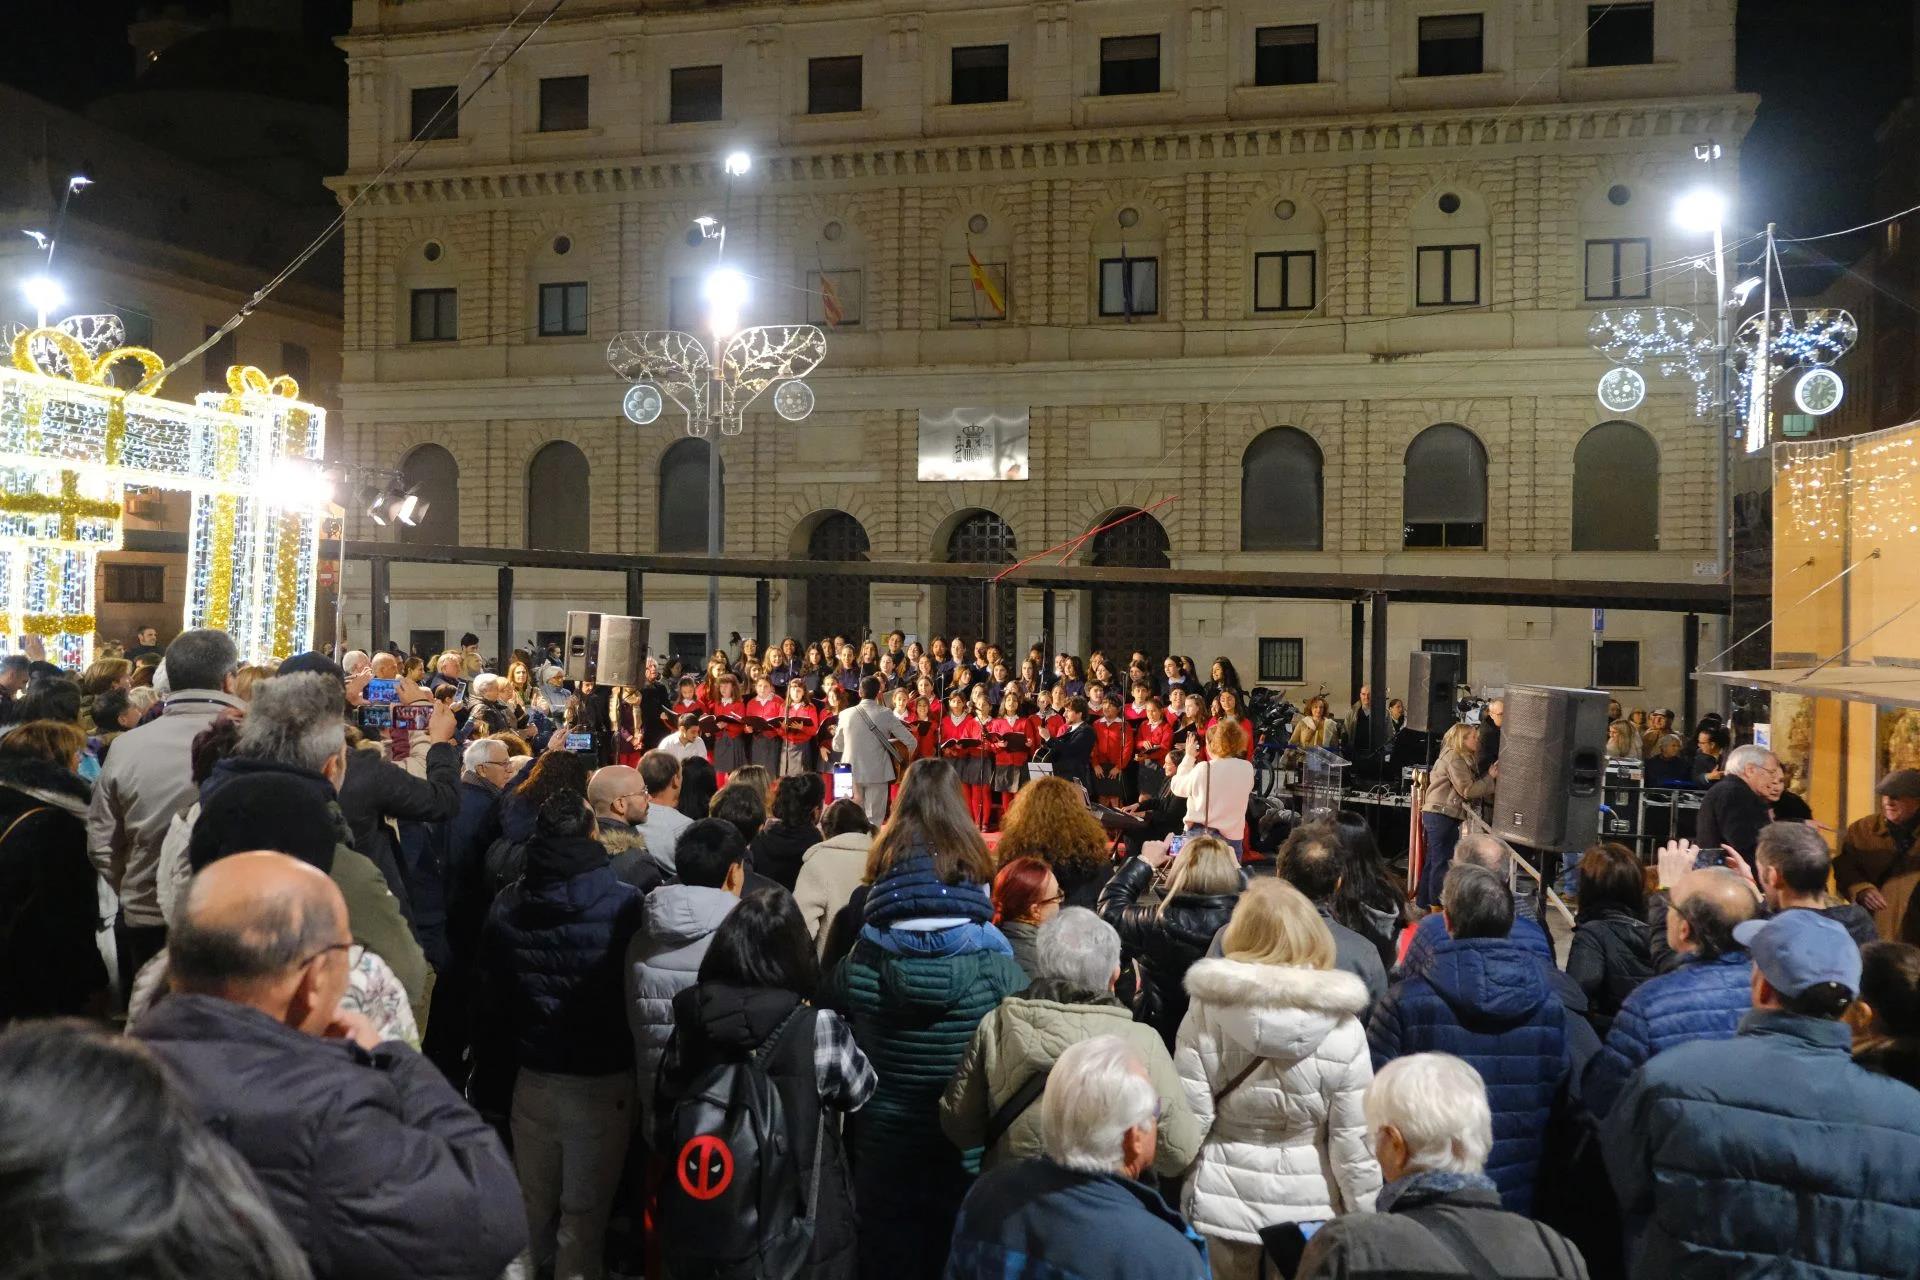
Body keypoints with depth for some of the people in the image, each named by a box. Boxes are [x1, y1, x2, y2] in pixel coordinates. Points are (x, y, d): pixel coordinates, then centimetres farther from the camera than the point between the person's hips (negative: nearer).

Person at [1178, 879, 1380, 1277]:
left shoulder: (1206, 1012, -14)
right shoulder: (1342, 1027, -13)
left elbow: (1189, 1120, -11)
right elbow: (1353, 1138, -10)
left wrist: (1181, 1202, 2)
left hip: (1226, 1202, 0)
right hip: (1312, 1205, 0)